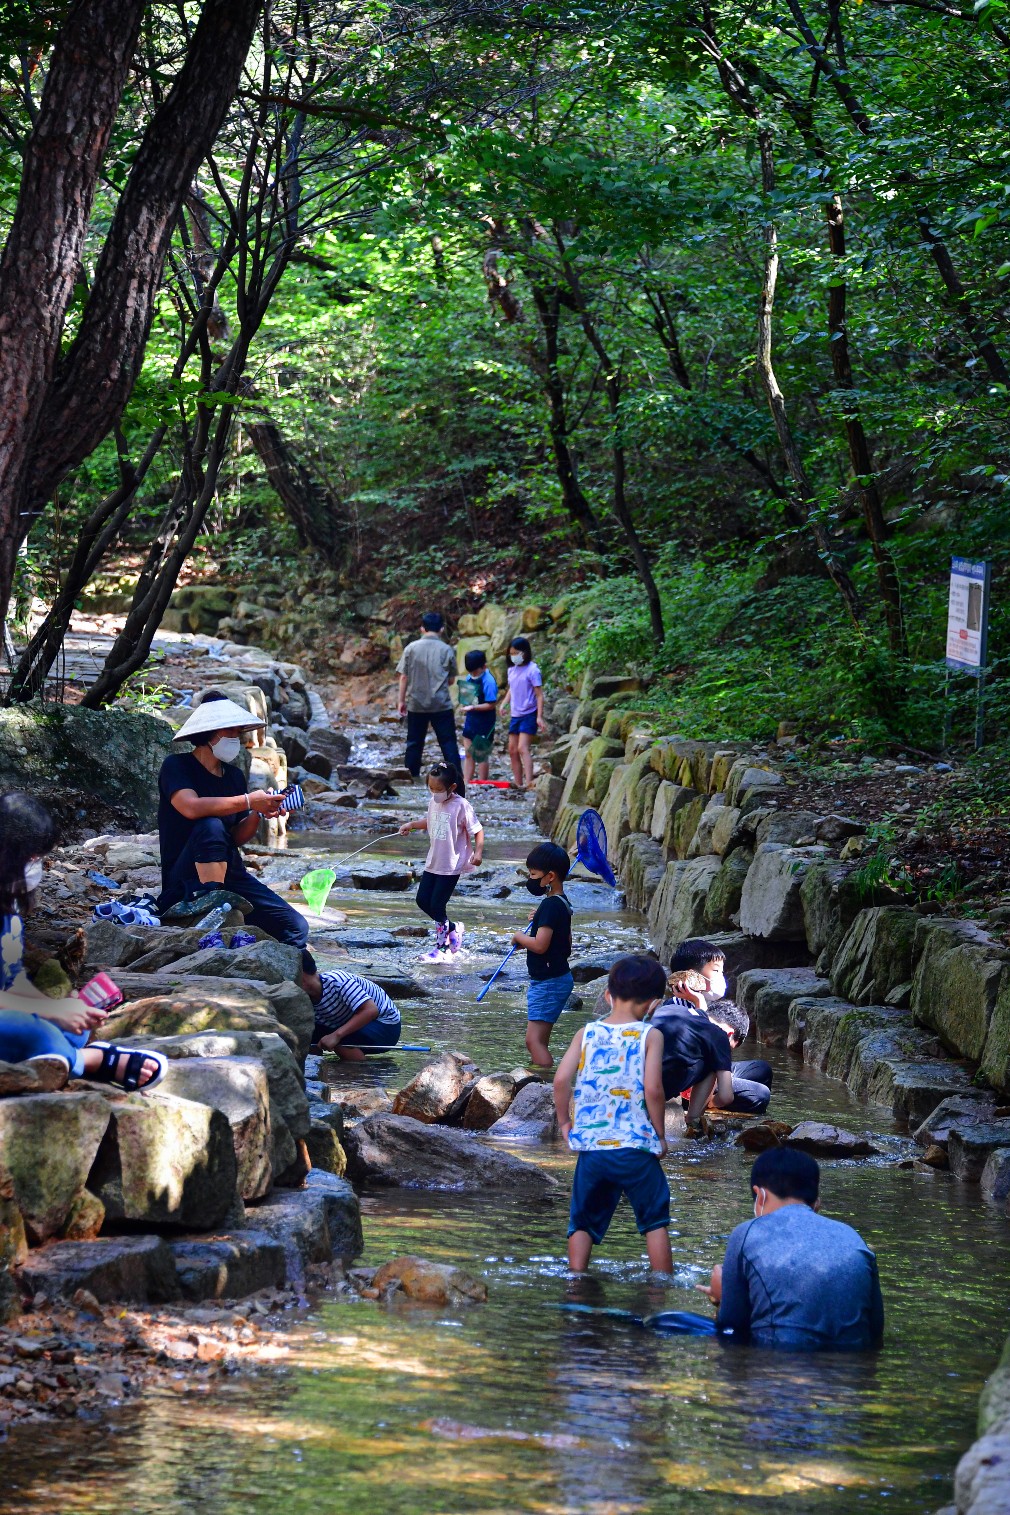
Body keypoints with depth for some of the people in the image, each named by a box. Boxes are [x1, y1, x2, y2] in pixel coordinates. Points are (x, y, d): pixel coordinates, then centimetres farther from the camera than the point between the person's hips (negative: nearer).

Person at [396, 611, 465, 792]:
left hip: (416, 704, 1)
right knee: (448, 743, 2)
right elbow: (451, 680, 4)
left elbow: (404, 677, 0)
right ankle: (457, 782, -3)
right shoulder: (446, 650, -3)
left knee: (414, 743, 11)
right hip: (441, 704, -1)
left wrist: (402, 700, 9)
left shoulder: (411, 648, -2)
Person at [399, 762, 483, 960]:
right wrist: (412, 825, 7)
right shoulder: (433, 802, 3)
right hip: (433, 862, 8)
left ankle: (442, 947, 13)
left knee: (437, 905, -4)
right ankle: (452, 928, 30)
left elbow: (477, 830, -14)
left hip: (452, 865, -8)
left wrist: (478, 852, -26)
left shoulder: (461, 806, -18)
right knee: (423, 900, 10)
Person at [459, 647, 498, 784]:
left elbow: (491, 705, -21)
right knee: (468, 754, 10)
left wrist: (473, 707, -29)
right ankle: (466, 783, 15)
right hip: (470, 720, 7)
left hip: (484, 723, -7)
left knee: (480, 755, 1)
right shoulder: (470, 678, 4)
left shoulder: (488, 681, -19)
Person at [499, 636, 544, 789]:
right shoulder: (512, 670, 9)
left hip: (529, 715, -8)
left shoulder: (532, 670, -12)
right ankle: (518, 783, 14)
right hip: (515, 715, 8)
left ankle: (529, 782, -27)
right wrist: (504, 704, 4)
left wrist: (539, 717, -17)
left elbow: (539, 695, -12)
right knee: (512, 750, 8)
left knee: (522, 748, -20)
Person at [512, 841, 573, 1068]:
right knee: (539, 1040, 15)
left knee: (534, 1040, -16)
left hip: (548, 982, -11)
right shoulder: (562, 903, 13)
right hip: (558, 977, 11)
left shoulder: (550, 905, -18)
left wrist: (520, 937, -6)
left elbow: (540, 945, -26)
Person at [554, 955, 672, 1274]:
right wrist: (660, 1135, 0)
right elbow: (653, 1089, -13)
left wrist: (564, 1122, 10)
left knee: (582, 1222, 13)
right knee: (655, 1219, 11)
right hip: (636, 1146, -2)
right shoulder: (650, 1035, -3)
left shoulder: (586, 1033, 5)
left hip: (590, 1144, 2)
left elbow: (561, 1080, -4)